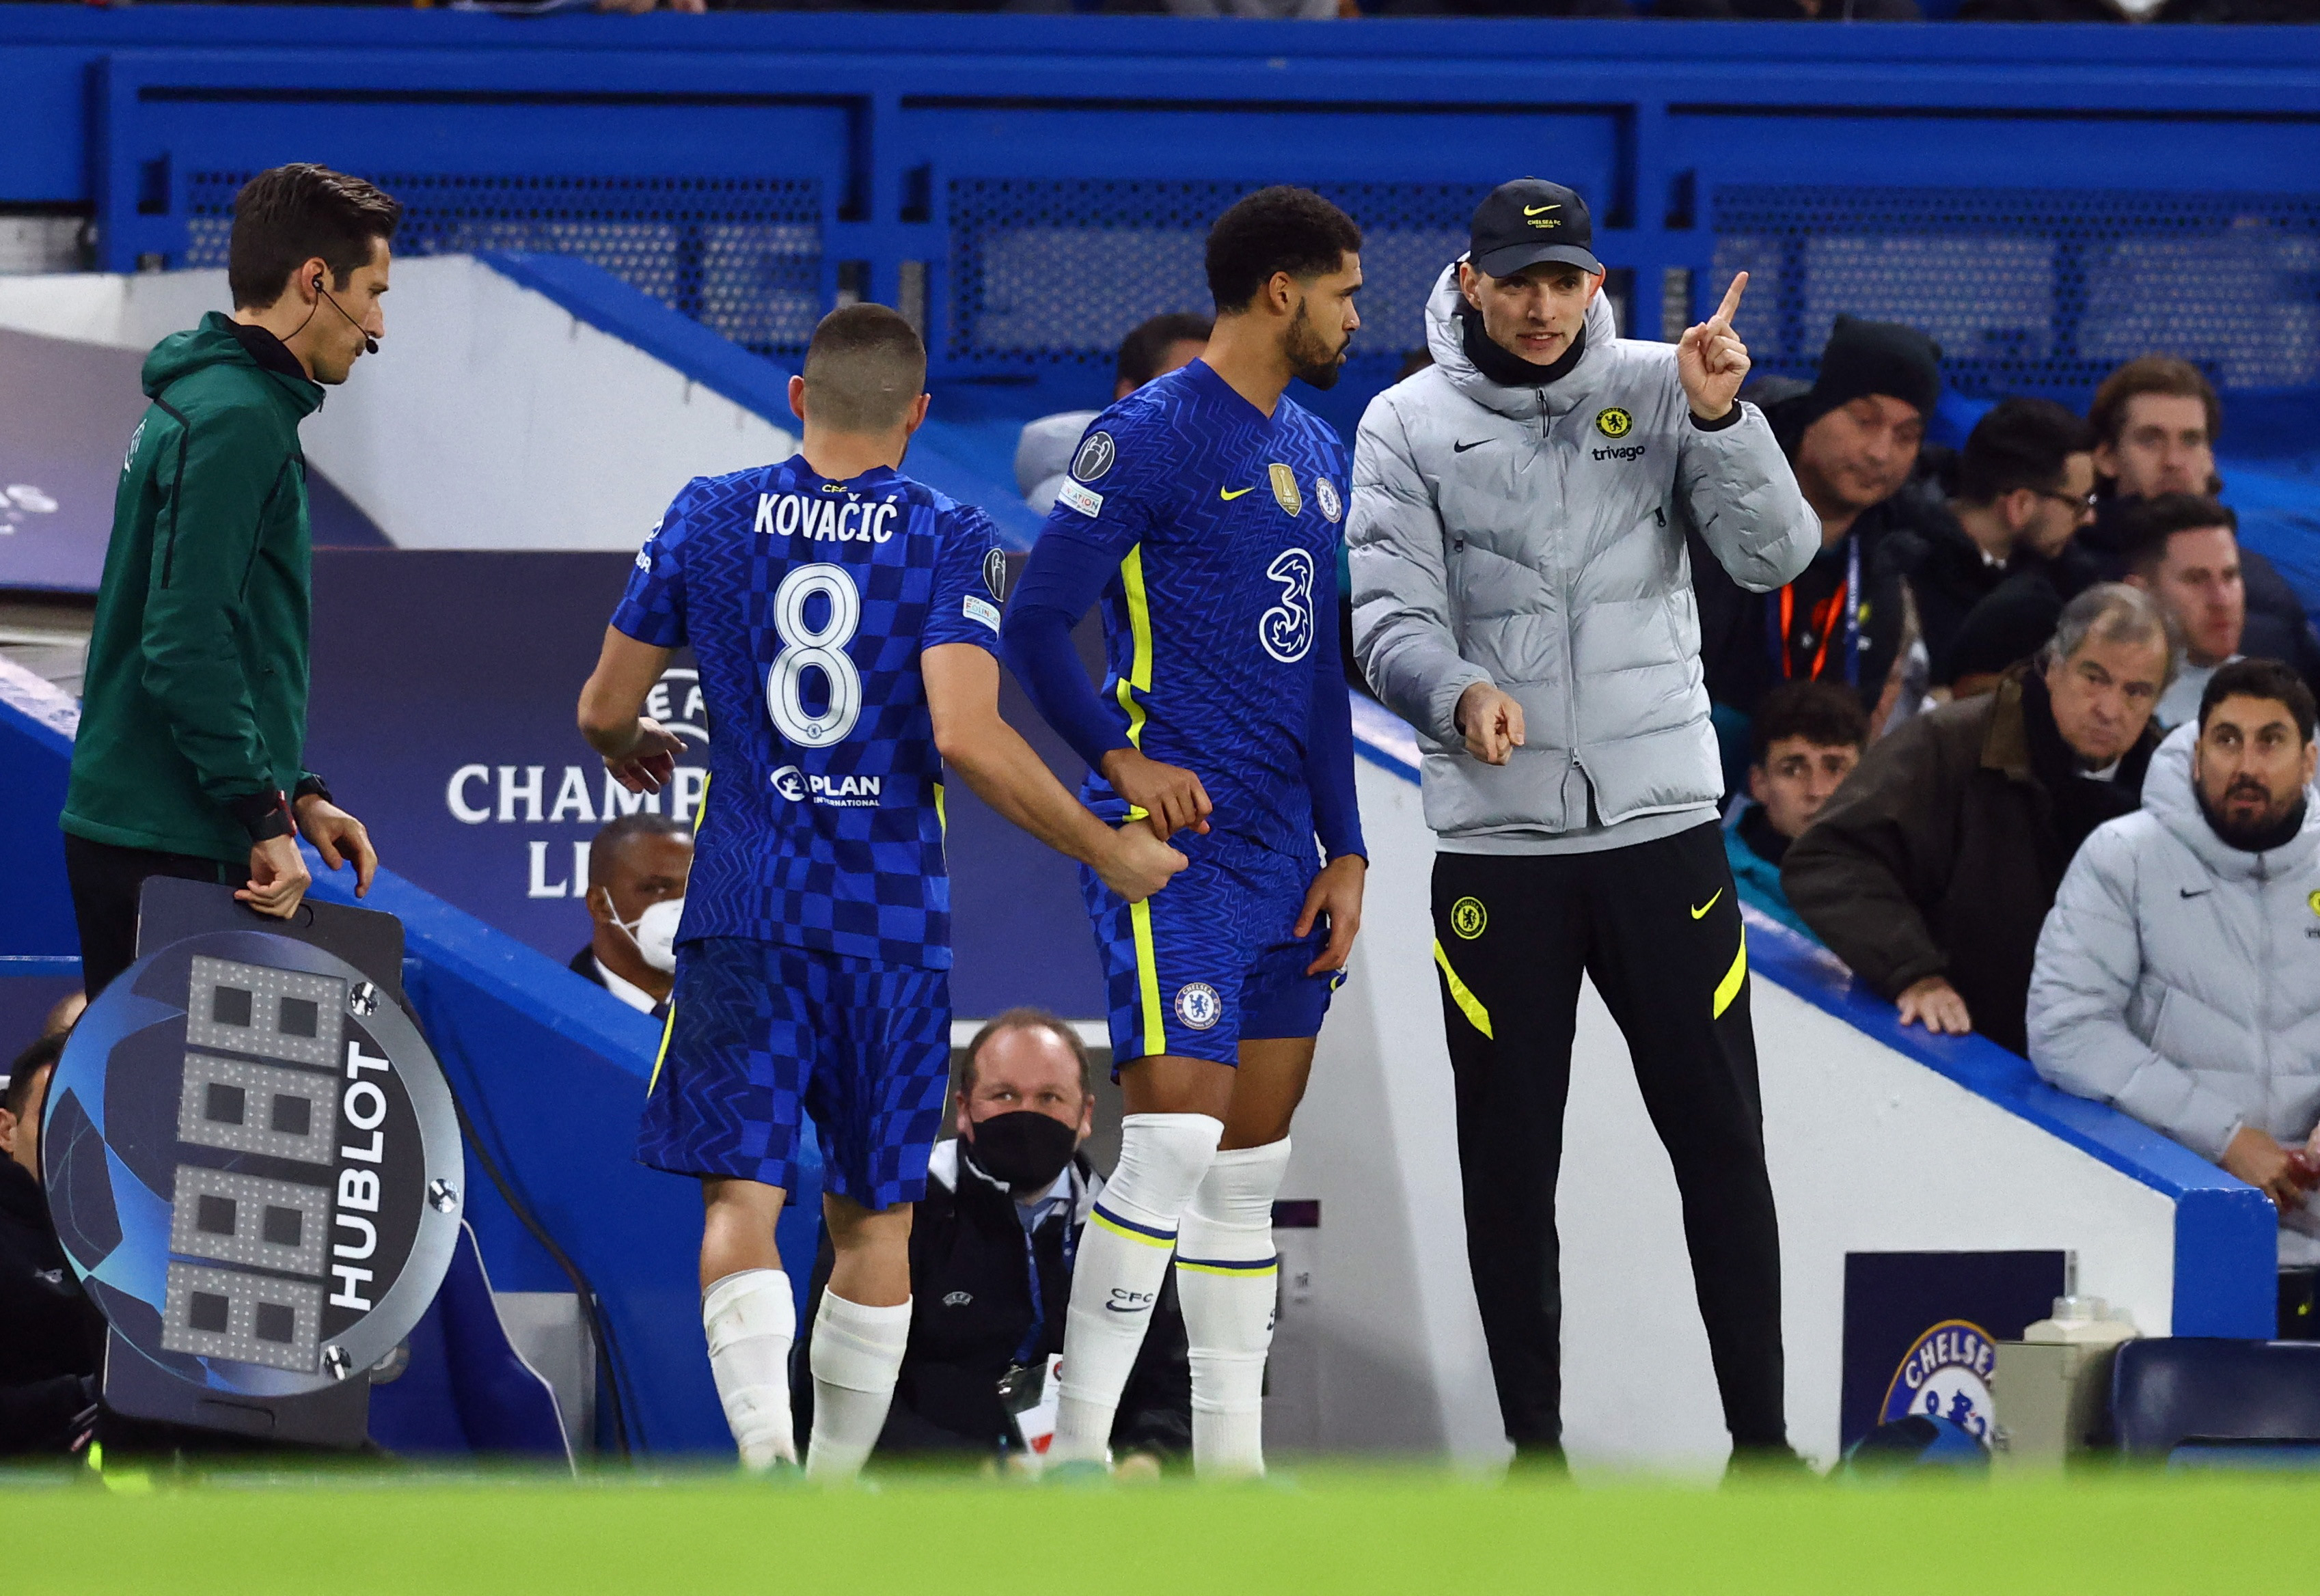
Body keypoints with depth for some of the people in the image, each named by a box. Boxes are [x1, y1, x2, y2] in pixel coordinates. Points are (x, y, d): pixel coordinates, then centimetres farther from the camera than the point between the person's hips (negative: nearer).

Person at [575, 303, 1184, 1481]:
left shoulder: (708, 517, 3)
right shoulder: (951, 541, -4)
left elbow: (605, 708, 9)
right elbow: (965, 737, -17)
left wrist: (630, 748, 34)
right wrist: (1106, 851, -6)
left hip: (746, 911, 0)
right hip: (894, 920, 0)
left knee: (742, 1198, -4)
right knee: (874, 1217, 12)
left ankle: (766, 1448, -28)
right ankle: (836, 1491, 18)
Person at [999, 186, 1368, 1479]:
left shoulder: (1319, 452, 17)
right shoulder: (1151, 436, -8)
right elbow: (1038, 622, -9)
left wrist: (1345, 849, 15)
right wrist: (1122, 757, -20)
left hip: (1284, 858, 8)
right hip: (1175, 839, -8)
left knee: (1255, 1154, 9)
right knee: (1176, 1133, -15)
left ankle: (1231, 1458, 13)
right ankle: (1079, 1450, -12)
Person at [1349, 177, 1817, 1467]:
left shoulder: (1659, 390, 1)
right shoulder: (1409, 426, -1)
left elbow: (1774, 555, -7)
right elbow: (1391, 618, -8)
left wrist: (1719, 418, -23)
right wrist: (1460, 694, -28)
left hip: (1662, 825, 0)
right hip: (1495, 842, 0)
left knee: (1722, 1140, 2)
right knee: (1509, 1158, 5)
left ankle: (1760, 1435, 10)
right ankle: (1534, 1445, 14)